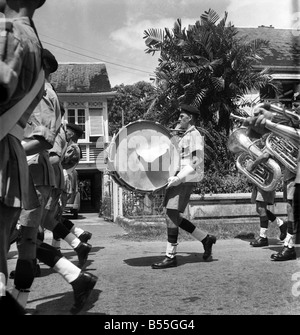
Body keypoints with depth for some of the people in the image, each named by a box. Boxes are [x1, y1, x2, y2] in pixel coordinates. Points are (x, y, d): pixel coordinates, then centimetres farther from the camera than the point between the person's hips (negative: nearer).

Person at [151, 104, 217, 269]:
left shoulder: (194, 135, -10)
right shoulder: (185, 136, 21)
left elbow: (196, 162, -18)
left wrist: (178, 178, -24)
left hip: (185, 180, -10)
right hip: (179, 179, 10)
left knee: (171, 214, -11)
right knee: (173, 216, 10)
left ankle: (170, 256, -5)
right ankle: (206, 238, 19)